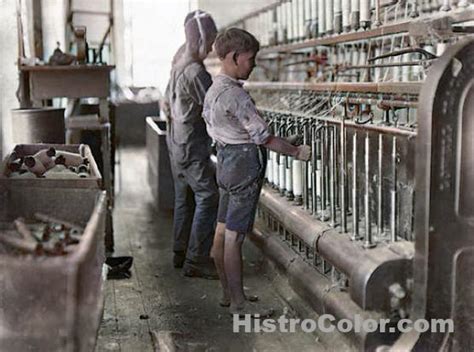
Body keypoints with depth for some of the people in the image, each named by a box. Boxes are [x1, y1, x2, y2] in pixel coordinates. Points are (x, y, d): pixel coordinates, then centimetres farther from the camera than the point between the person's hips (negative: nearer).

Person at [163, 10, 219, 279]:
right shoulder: (196, 72, -21)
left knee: (185, 197, 16)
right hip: (193, 148, -10)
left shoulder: (178, 65, 9)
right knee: (208, 198, -6)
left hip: (176, 143, 10)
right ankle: (196, 261, -4)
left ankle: (181, 252, 24)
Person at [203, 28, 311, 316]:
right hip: (245, 164, -10)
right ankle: (239, 302, 5)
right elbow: (263, 137, -20)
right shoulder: (235, 94, -20)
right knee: (235, 236, -4)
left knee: (223, 232, 14)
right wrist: (297, 152, -9)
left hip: (226, 160, 10)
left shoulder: (214, 90, 10)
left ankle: (228, 292, 26)